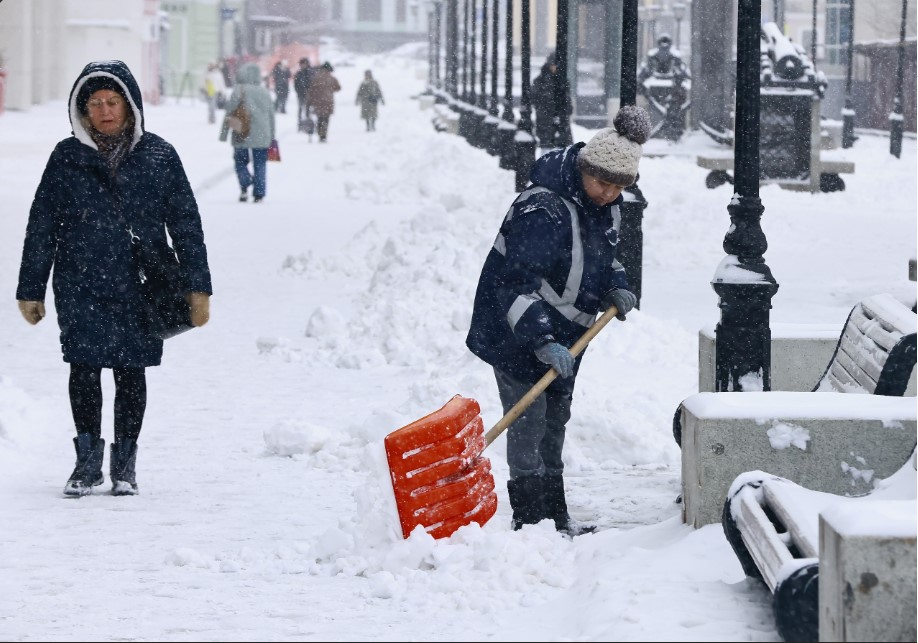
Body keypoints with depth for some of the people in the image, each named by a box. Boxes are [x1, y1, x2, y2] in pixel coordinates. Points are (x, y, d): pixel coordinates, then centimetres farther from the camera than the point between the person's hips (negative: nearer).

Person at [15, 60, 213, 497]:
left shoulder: (159, 157, 2)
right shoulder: (67, 157, 3)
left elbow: (186, 224, 6)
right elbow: (41, 227, 8)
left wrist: (197, 286, 2)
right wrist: (30, 290, 7)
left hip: (140, 287, 0)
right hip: (80, 287, 0)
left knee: (130, 371, 4)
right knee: (84, 370, -2)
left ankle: (125, 463, 18)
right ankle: (88, 461, 12)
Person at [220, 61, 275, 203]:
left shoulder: (239, 91, -7)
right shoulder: (265, 92, 6)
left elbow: (230, 112, -6)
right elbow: (271, 115, 12)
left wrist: (224, 133, 2)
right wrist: (272, 137, 21)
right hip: (262, 137, 3)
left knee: (240, 161, 10)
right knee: (260, 164, 8)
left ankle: (244, 186, -11)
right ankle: (259, 194, 2)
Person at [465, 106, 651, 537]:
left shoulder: (605, 205, 2)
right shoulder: (543, 209, -27)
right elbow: (517, 281, -32)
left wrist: (614, 289, 1)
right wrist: (541, 341, -39)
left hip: (561, 338, 9)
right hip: (516, 337, -9)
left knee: (555, 424, 16)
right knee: (528, 425, -8)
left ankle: (556, 518, 26)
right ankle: (530, 521, -3)